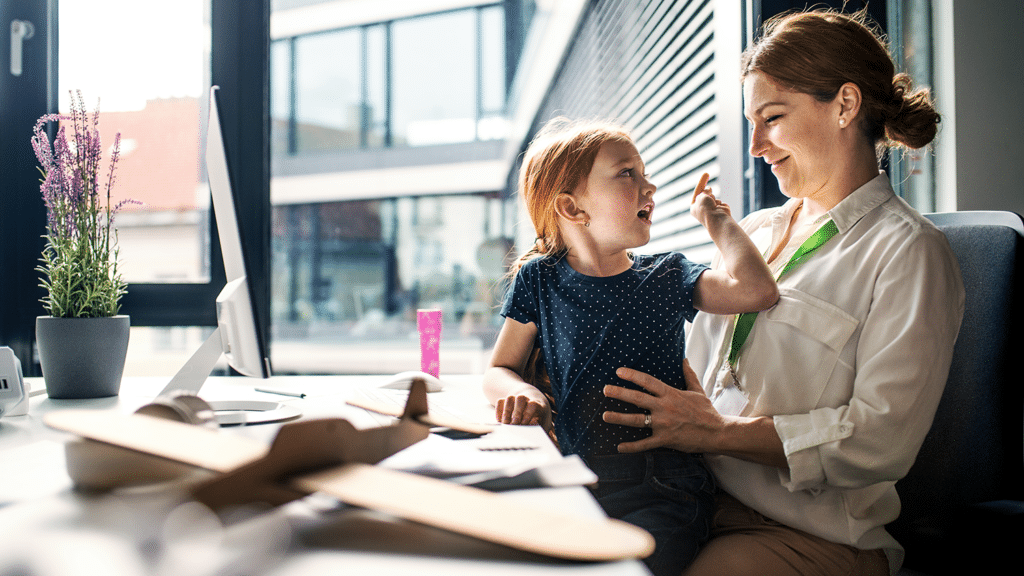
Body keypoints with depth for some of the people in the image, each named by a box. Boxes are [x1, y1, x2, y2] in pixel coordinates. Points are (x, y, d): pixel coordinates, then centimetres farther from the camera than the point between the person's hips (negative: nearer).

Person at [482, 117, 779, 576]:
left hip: (659, 489, -1)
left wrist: (715, 218, 5)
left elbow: (755, 288, -9)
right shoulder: (539, 279, 9)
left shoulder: (666, 277, 9)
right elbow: (498, 371, 14)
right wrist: (520, 391, -10)